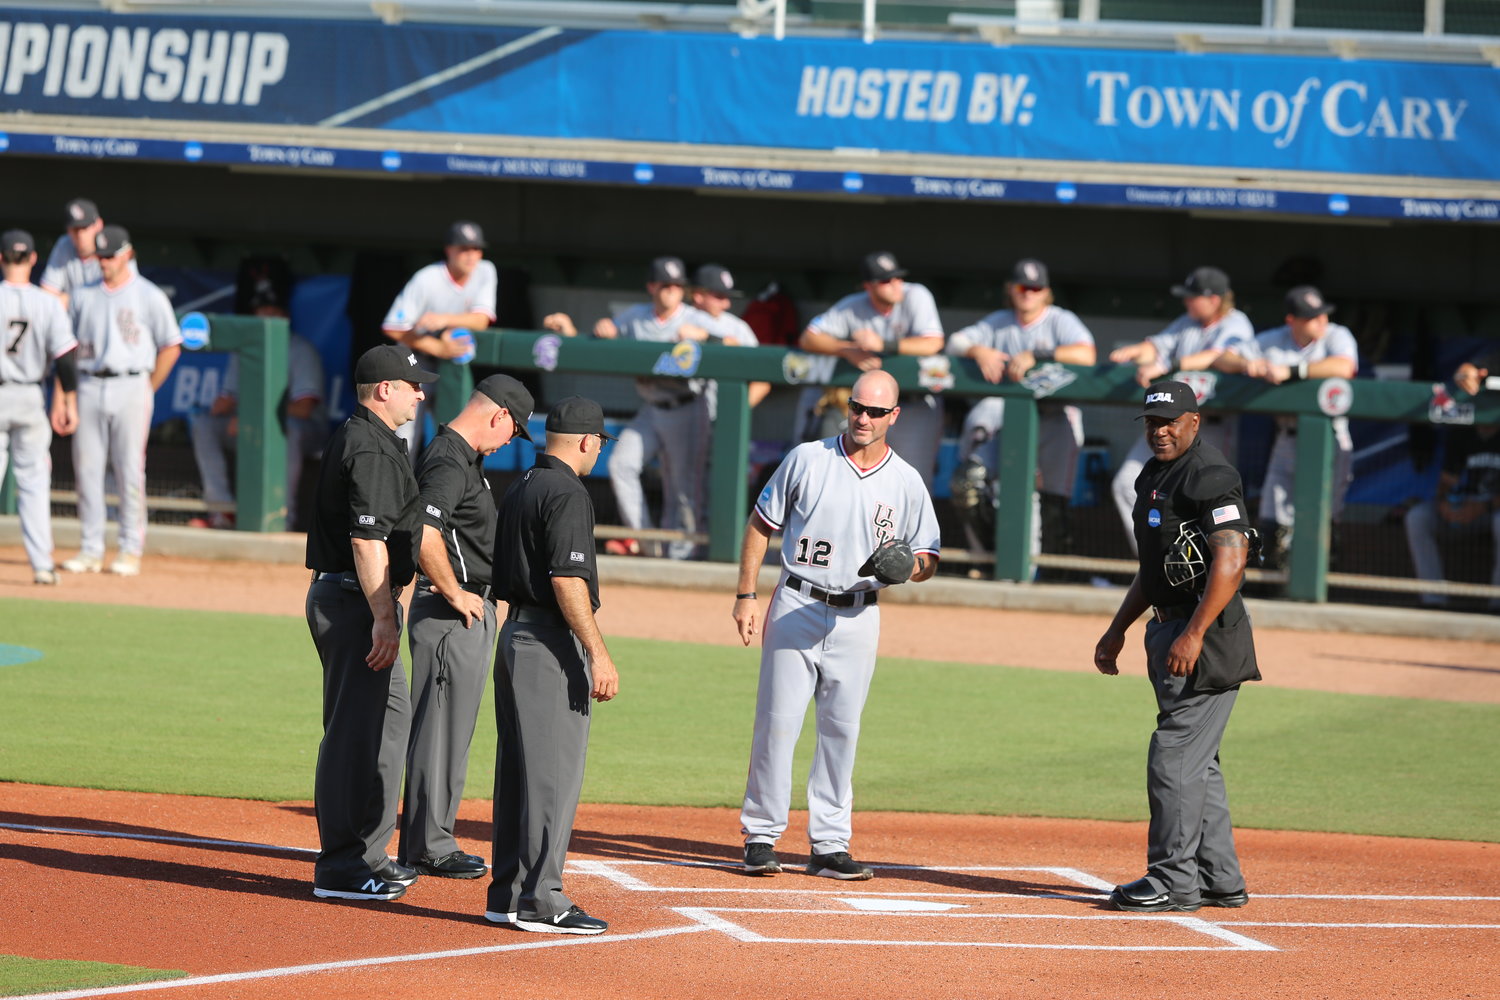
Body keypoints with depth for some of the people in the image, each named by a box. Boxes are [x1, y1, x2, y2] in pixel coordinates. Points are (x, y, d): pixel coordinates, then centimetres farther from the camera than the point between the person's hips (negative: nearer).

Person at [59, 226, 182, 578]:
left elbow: (171, 347, 4)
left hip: (131, 387, -3)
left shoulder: (150, 297, 1)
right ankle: (90, 550, 9)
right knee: (86, 469, 2)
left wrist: (147, 390, 2)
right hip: (89, 387, 3)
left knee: (130, 471, -4)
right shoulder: (82, 295, 11)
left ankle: (131, 551, 2)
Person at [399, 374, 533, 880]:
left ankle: (425, 842, 21)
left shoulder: (465, 457, 16)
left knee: (450, 729, 15)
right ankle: (430, 847, -3)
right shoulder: (449, 462, -17)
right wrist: (454, 594, -19)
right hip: (452, 611, -11)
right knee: (441, 730, -6)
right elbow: (424, 534, -30)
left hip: (472, 608, 11)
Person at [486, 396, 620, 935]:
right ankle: (538, 901, -9)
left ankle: (508, 895, 16)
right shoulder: (567, 494, -14)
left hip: (515, 633, 10)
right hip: (552, 645, -10)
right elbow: (567, 581, -21)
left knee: (518, 770, 13)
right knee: (554, 773, -8)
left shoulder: (520, 489, 15)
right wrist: (598, 654, -22)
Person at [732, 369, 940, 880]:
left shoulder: (907, 483, 4)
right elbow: (761, 525, 5)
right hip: (796, 608, -2)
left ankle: (829, 846, 9)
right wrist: (746, 595, -2)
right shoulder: (806, 460, -1)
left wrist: (906, 565, -16)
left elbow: (929, 560, 8)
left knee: (841, 732, 4)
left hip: (858, 618, 2)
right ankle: (761, 837, 2)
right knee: (777, 722, -5)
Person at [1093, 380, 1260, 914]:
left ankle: (1174, 879, -7)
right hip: (1170, 629, 10)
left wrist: (1193, 635, -27)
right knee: (1196, 761, 13)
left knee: (1174, 755, -10)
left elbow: (1230, 560, -23)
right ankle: (1219, 879, 19)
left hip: (1208, 633, -10)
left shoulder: (1210, 475, -15)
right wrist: (1118, 628, 23)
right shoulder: (1154, 475, 16)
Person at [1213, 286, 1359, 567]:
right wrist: (1246, 365, -14)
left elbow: (1343, 367, -27)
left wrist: (1290, 371, -27)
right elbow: (1222, 359, 9)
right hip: (1286, 441, 5)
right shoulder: (1274, 341, 9)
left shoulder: (1336, 337, -5)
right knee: (1272, 523, 5)